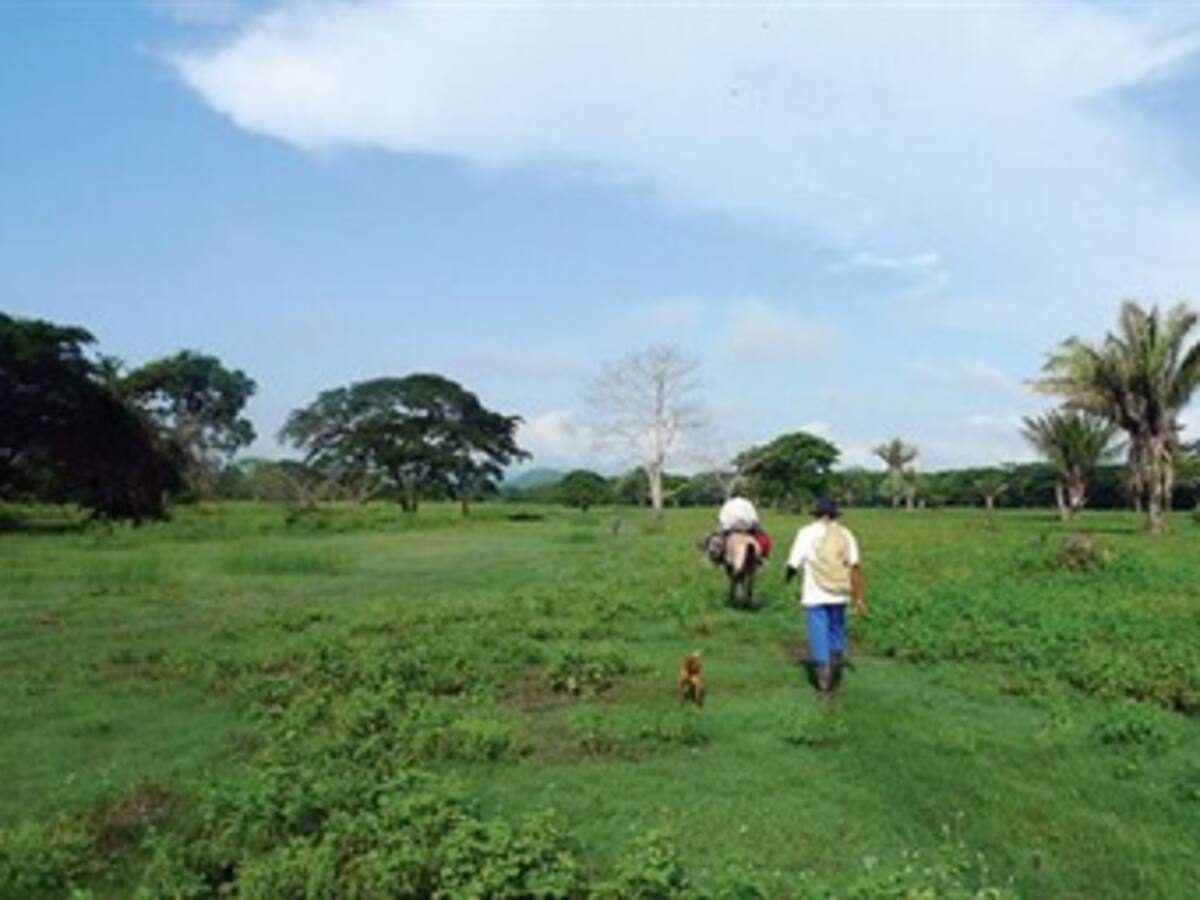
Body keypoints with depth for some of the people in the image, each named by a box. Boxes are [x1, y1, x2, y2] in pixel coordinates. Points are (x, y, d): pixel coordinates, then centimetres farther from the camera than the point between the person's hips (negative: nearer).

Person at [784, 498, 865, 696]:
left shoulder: (806, 533, -3)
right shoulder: (845, 534, 3)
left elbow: (793, 564, -4)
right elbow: (854, 568, -3)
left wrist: (787, 577, 19)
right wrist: (858, 599, 0)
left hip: (815, 596, -2)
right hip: (838, 595, 2)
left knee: (819, 636, 4)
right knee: (836, 633, 20)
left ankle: (825, 684, 7)